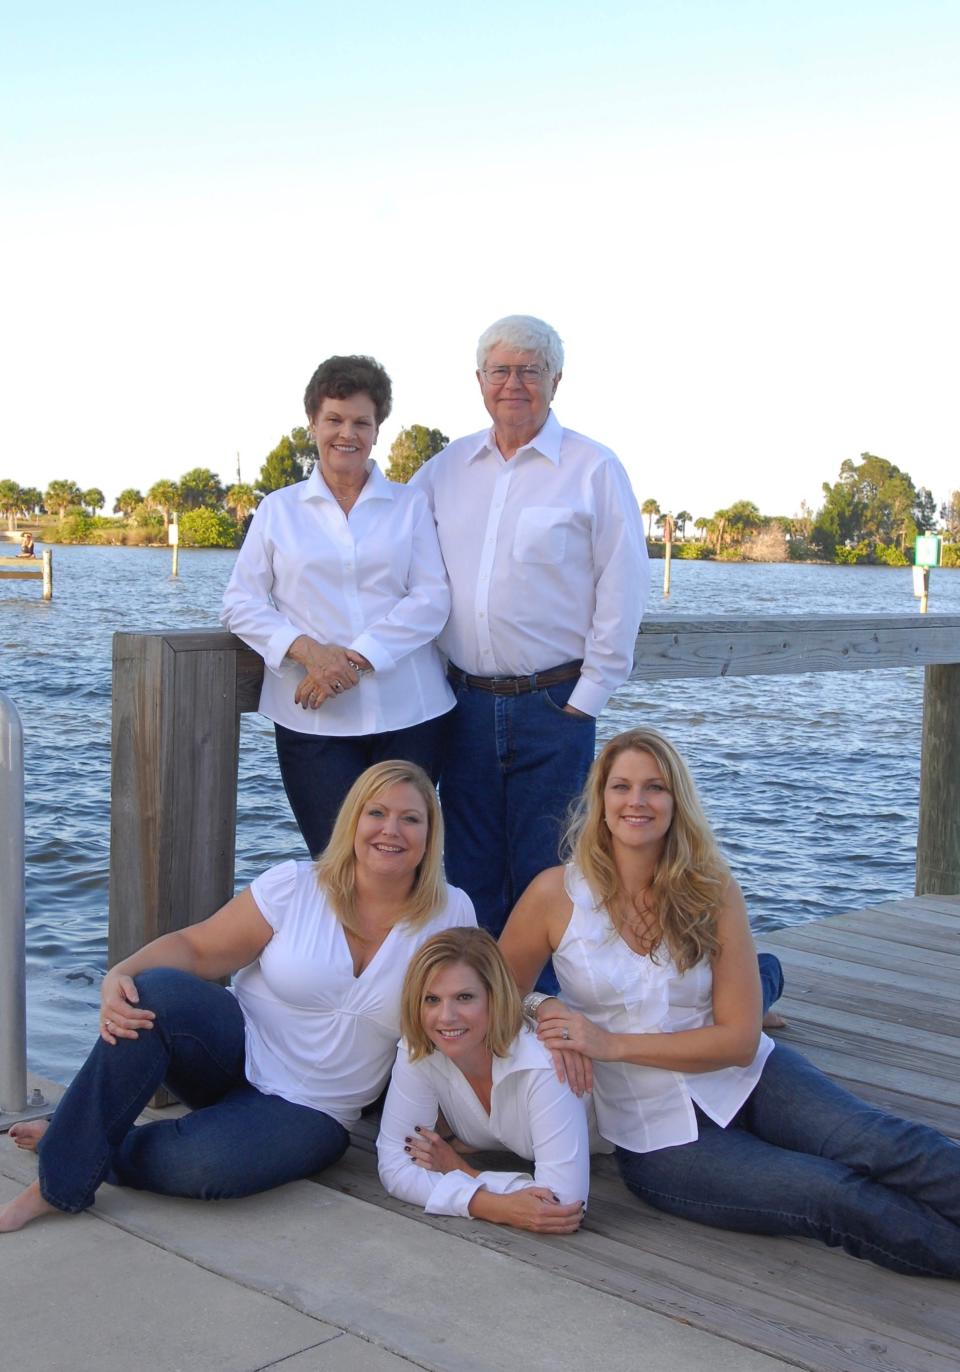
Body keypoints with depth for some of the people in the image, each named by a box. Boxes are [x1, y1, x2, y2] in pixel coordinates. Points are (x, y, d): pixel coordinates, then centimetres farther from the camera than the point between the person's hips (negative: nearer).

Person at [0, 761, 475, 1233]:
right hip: (236, 1050, 1)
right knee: (155, 990, -32)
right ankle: (58, 1181, -23)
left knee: (205, 1163, -34)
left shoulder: (450, 914, -5)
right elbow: (196, 948, -6)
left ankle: (81, 1148, -4)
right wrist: (120, 975, -26)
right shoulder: (294, 887, -6)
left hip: (307, 1109, 0)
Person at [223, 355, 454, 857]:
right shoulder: (279, 509, 12)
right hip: (313, 721, 0)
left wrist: (358, 659, -12)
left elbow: (432, 599, 0)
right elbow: (241, 603, 6)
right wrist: (308, 651, -12)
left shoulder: (411, 505, 11)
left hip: (407, 715, 1)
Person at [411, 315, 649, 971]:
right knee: (470, 872, 11)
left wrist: (588, 695, -7)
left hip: (554, 703, -4)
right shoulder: (445, 469, 11)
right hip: (466, 701, 4)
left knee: (544, 877, 1)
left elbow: (622, 590, -4)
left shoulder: (594, 469, -2)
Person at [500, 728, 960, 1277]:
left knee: (883, 1145, -24)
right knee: (837, 1198, -24)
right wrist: (546, 1014, -18)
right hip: (660, 1137, -2)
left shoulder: (712, 890, -4)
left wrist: (612, 1043, -16)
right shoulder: (558, 895, -7)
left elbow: (741, 1037, -7)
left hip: (747, 1082, 2)